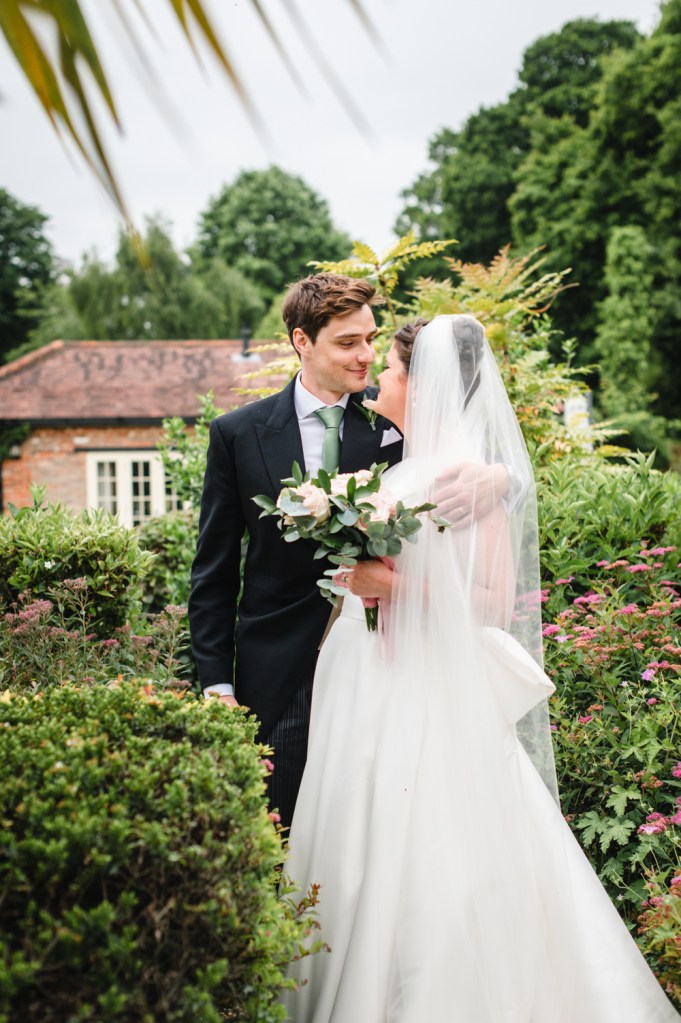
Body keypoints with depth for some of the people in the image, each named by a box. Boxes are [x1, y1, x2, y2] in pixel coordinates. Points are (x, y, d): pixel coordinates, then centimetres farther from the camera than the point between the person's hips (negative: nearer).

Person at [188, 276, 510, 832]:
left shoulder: (394, 419, 0)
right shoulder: (237, 433, 0)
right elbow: (213, 572, 3)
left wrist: (495, 477, -30)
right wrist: (216, 682, -1)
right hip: (278, 676, 0)